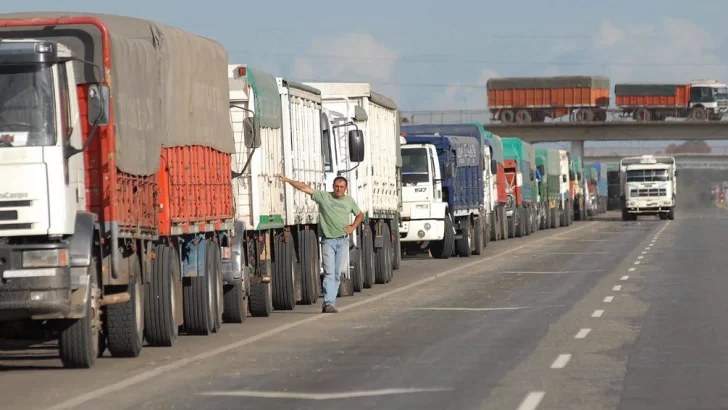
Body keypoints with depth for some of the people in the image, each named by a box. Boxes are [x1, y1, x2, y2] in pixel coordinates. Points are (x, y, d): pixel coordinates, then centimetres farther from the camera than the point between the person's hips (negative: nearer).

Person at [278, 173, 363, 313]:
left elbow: (360, 215, 24)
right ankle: (329, 303, -17)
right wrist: (287, 180, -15)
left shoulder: (349, 201, 9)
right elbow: (305, 188, -8)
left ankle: (330, 303, 9)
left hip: (343, 240, 3)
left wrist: (353, 227, 7)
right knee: (329, 272, -11)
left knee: (337, 273, 3)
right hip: (328, 240, -3)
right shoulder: (324, 196, -2)